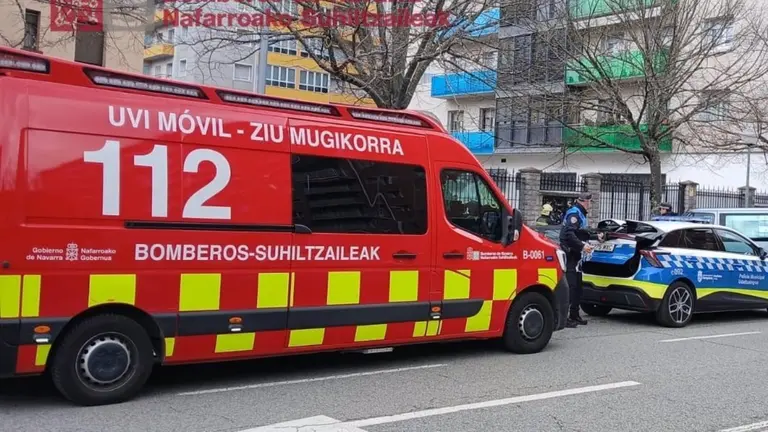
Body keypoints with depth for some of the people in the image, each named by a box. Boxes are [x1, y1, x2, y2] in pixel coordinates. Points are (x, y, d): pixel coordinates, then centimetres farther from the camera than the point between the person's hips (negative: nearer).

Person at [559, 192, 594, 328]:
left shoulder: (581, 214, 22)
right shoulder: (574, 213, -11)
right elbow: (569, 234, -23)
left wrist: (587, 244, 15)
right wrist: (582, 246, -25)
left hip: (575, 254, 11)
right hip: (569, 254, -11)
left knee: (577, 285, 15)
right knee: (570, 285, -15)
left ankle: (574, 315, 23)